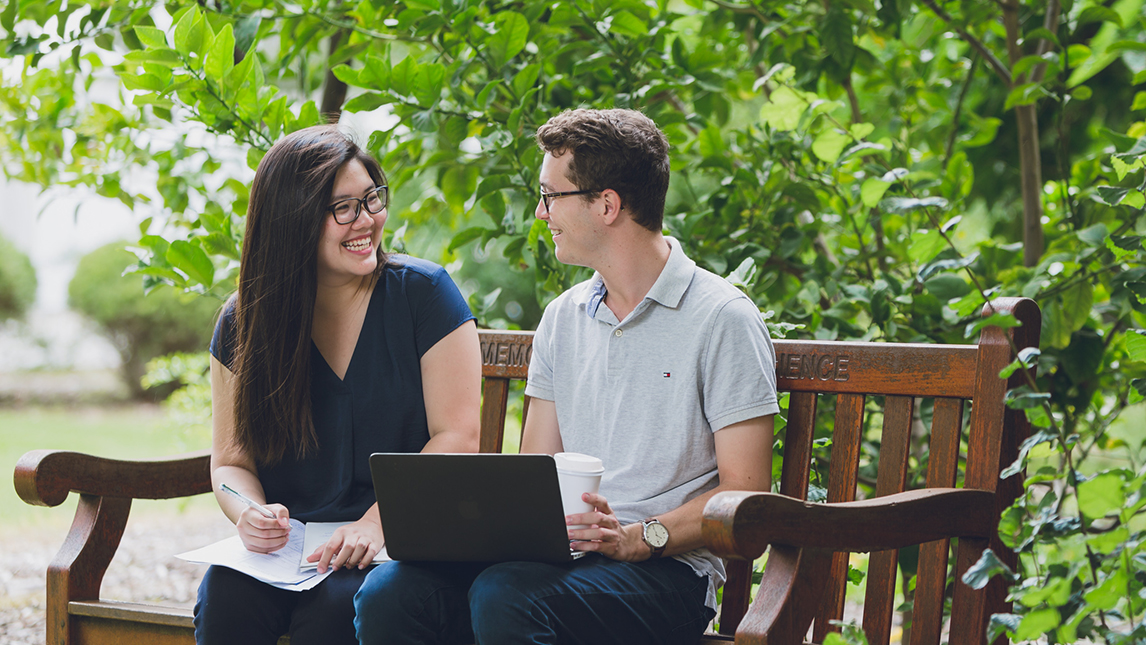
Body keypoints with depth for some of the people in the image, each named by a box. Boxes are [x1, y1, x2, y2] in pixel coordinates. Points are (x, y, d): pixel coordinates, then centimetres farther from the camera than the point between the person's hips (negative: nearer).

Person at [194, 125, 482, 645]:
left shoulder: (423, 293, -1)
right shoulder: (243, 322, 6)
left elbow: (457, 438, -6)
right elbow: (232, 459, 11)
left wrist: (376, 524, -19)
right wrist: (249, 513, -13)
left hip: (398, 545, -3)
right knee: (224, 598, -28)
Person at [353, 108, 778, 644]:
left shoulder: (723, 319, -3)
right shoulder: (563, 318, 18)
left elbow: (745, 495, -8)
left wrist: (637, 538, -22)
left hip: (665, 568, -6)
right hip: (559, 554, 6)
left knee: (504, 597, -36)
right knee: (389, 593, -22)